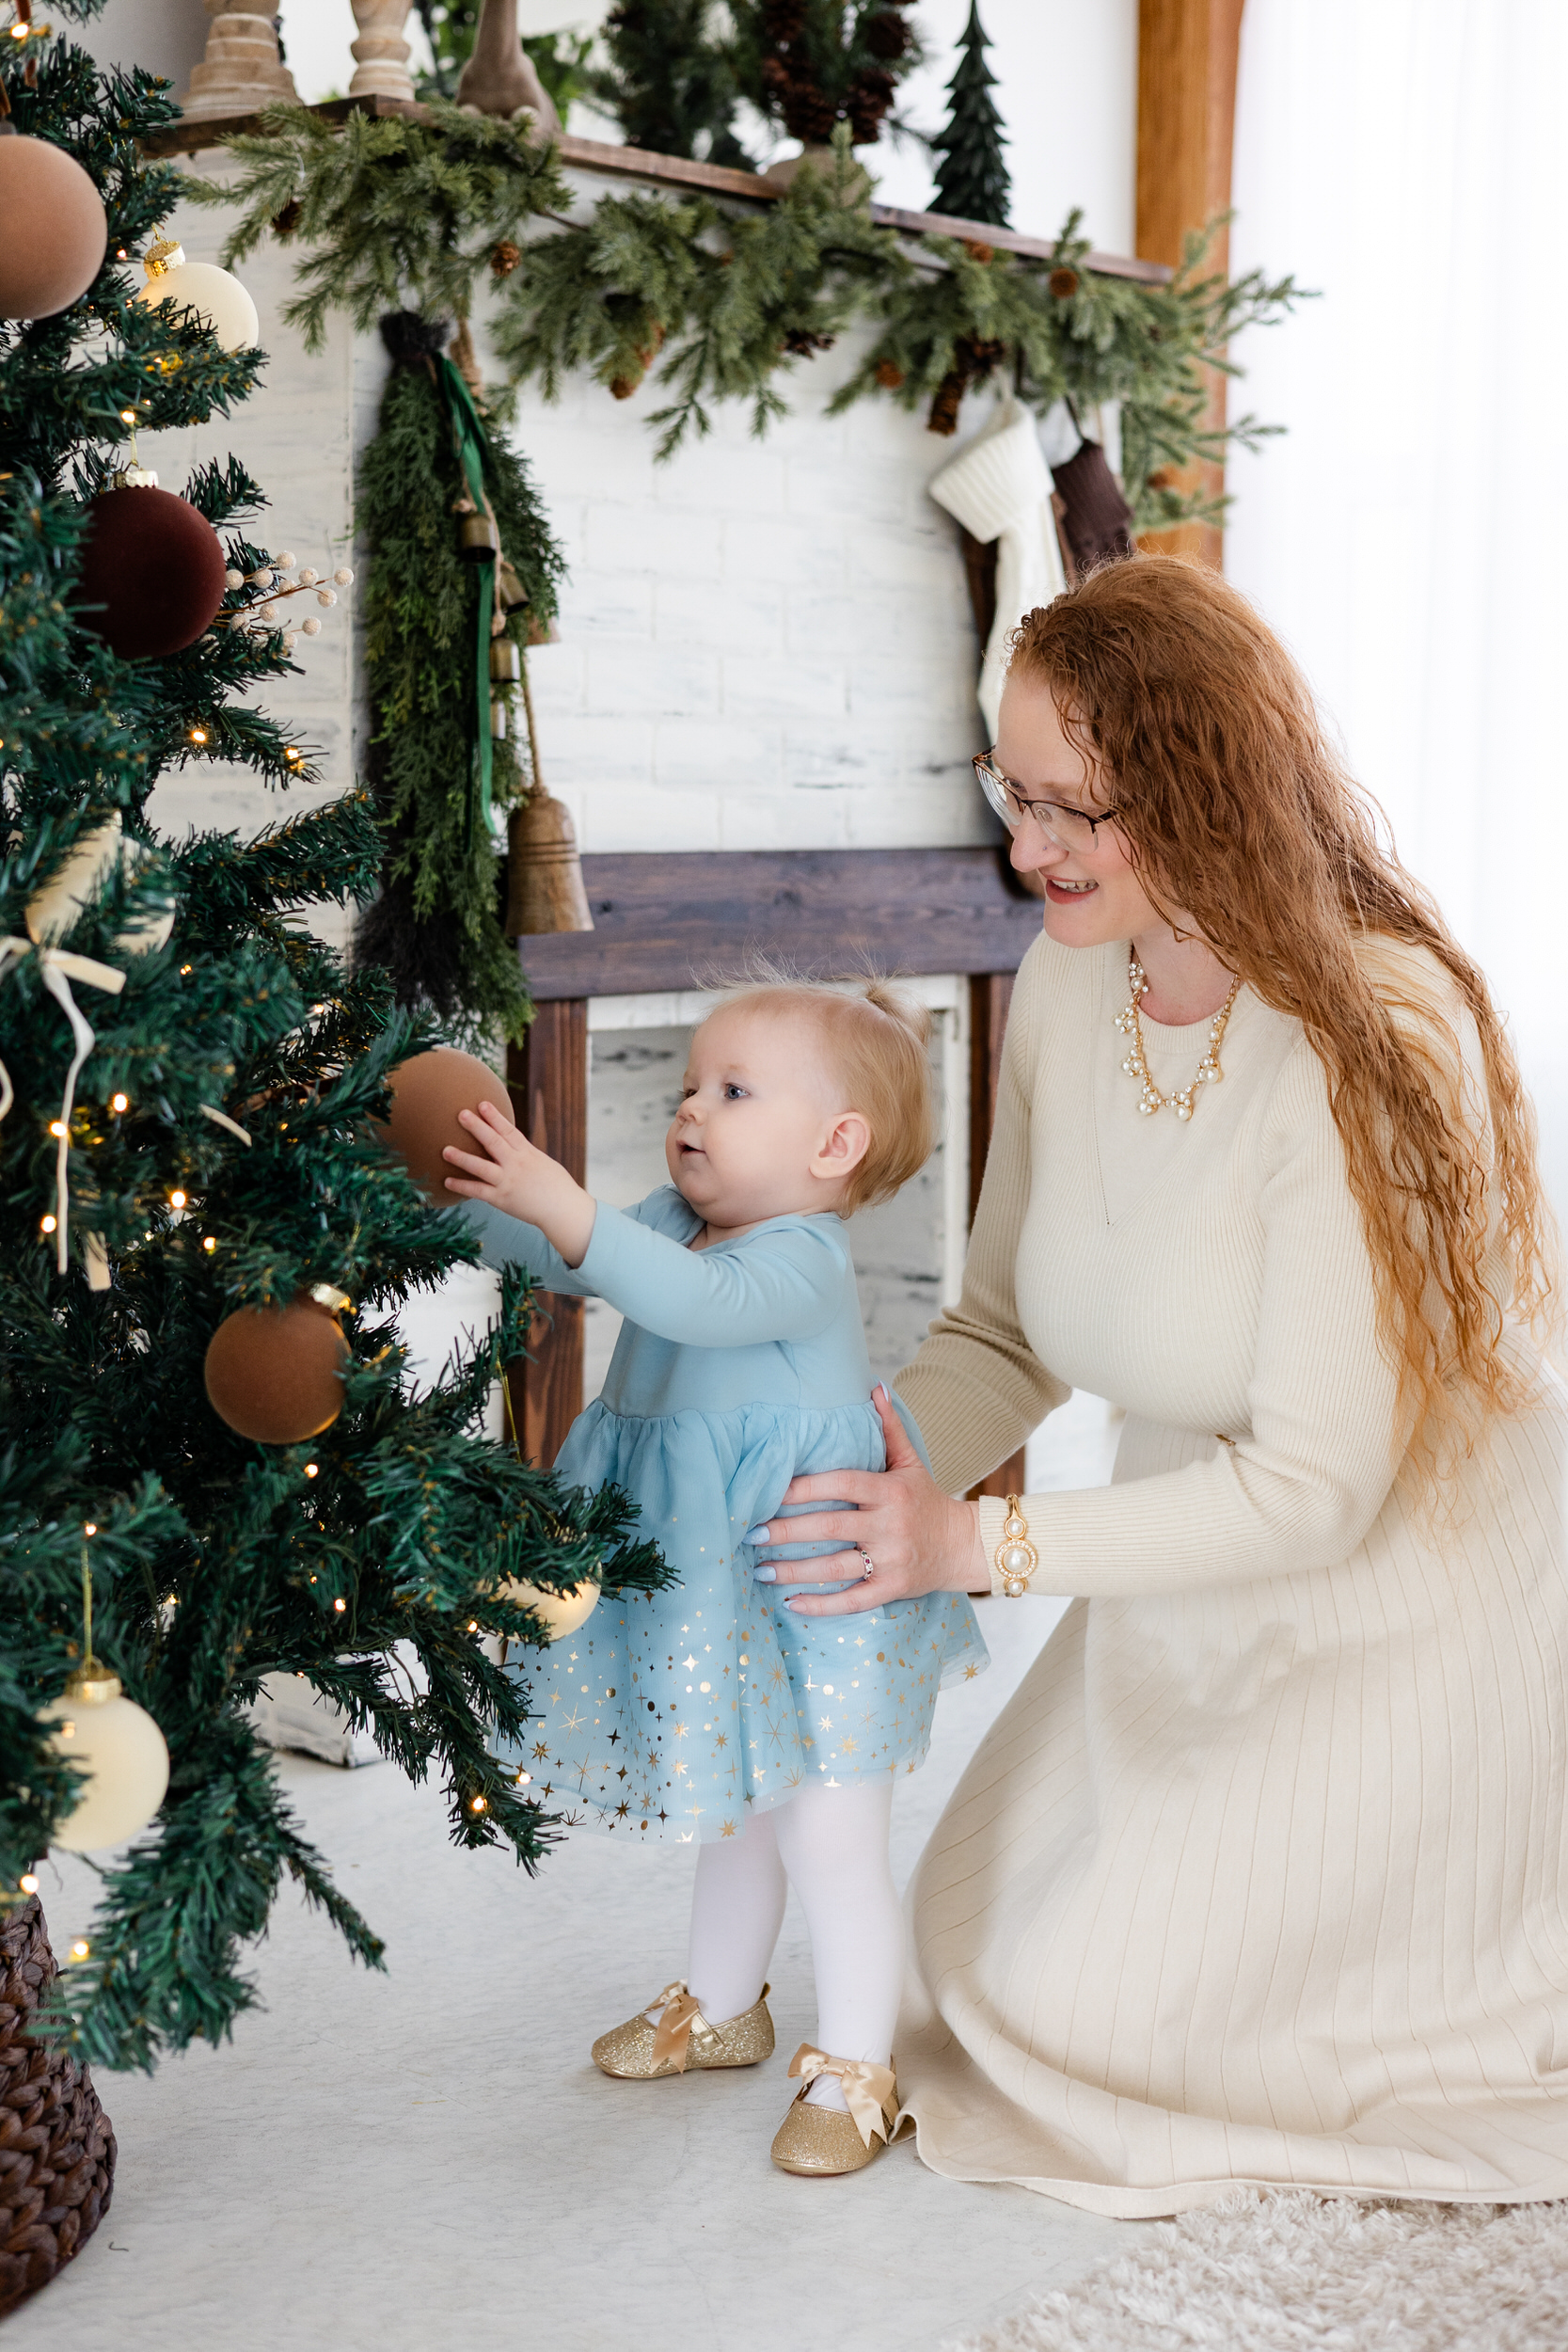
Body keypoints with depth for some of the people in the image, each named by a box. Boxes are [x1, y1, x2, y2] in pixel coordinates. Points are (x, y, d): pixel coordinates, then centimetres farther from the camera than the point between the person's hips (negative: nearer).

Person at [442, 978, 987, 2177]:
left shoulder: (805, 1259, -22)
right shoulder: (671, 1222, 5)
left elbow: (699, 1300, -40)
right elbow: (557, 1254, 5)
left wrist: (564, 1205, -48)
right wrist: (475, 1188, -13)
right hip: (708, 1600, 9)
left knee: (831, 1843, 0)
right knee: (736, 1819, 26)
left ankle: (856, 2067, 17)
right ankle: (721, 2007, 44)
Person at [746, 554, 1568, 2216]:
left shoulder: (1365, 1046, -31)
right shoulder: (1068, 981, -9)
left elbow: (1315, 1488, -29)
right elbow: (1006, 1331, -1)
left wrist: (979, 1545, -31)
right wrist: (859, 1468, -19)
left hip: (1394, 1620, -7)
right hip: (1195, 1599, 7)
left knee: (1092, 2012, -1)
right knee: (972, 1937, 15)